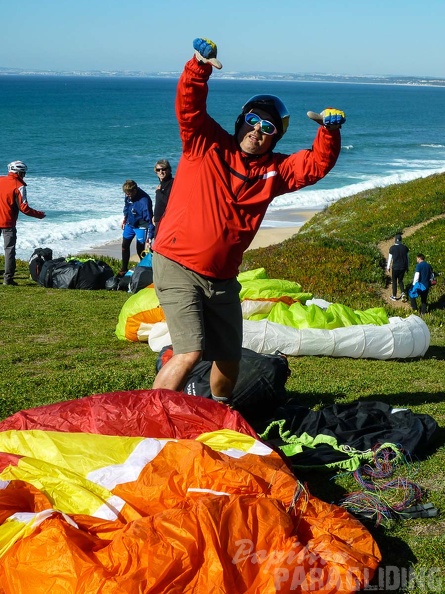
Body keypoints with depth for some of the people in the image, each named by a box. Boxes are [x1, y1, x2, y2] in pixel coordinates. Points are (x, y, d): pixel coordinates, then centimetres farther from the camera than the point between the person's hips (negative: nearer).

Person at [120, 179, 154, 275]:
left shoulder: (144, 201, -33)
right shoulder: (128, 195, -12)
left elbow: (149, 219, -31)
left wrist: (150, 237, -33)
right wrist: (125, 218, 22)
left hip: (141, 227, -8)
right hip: (130, 224, 8)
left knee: (140, 250, -7)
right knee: (125, 245, 15)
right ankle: (124, 269, 30)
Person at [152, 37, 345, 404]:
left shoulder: (273, 171, 10)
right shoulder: (206, 144, -2)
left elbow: (317, 165, 7)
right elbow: (189, 105, -14)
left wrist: (330, 131, -10)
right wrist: (199, 66, -31)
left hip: (223, 278, 6)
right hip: (178, 267, -6)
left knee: (229, 362, 15)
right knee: (191, 354, -19)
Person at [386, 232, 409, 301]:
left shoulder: (392, 248, -12)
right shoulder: (405, 247, -3)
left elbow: (390, 258, -5)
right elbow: (407, 258, 5)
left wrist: (388, 267, 8)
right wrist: (407, 267, 18)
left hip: (395, 268, -3)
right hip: (403, 267, 3)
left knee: (394, 281, 13)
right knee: (400, 281, 19)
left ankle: (394, 296, 20)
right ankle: (403, 293, -1)